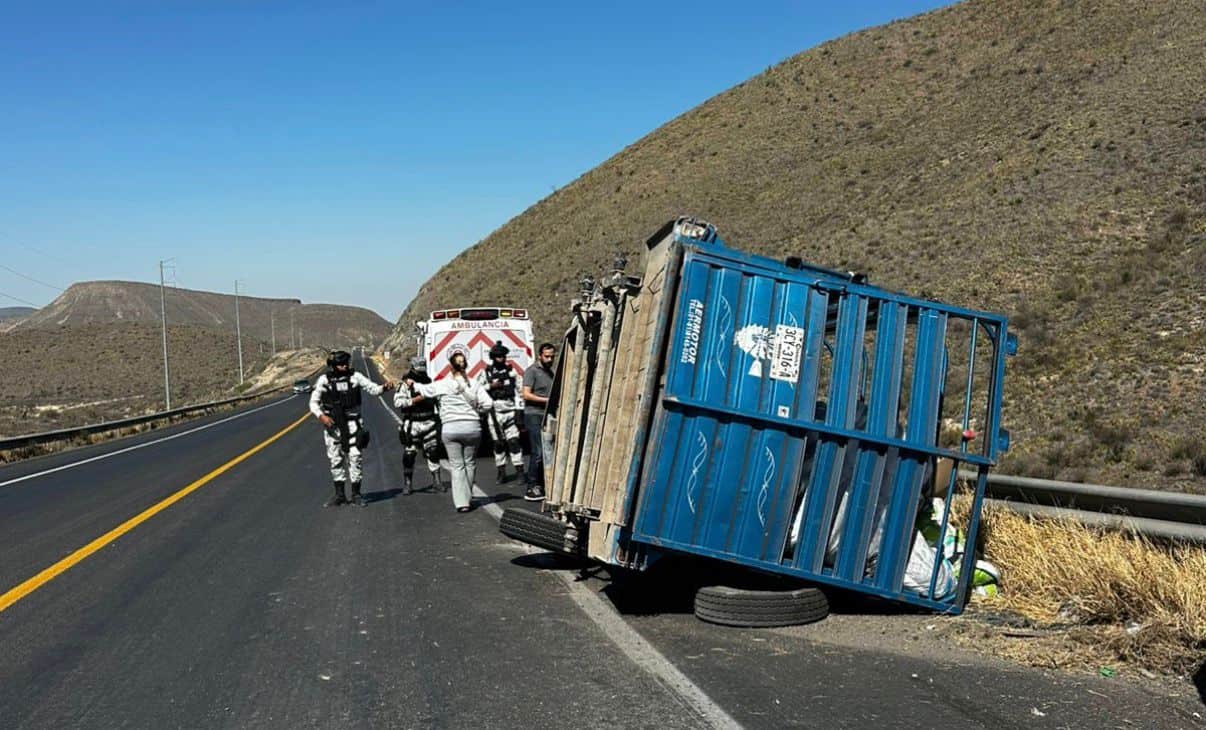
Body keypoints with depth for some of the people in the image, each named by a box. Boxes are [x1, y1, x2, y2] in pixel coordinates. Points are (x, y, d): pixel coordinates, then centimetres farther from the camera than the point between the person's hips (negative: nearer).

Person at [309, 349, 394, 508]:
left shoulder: (355, 377, -1)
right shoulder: (324, 380, -2)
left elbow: (373, 389, 1)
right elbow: (314, 402, 1)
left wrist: (384, 387, -20)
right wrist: (321, 416, -16)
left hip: (352, 424, -1)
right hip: (332, 425, 1)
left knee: (354, 458, -1)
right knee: (336, 459, 7)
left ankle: (356, 494, 7)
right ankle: (339, 495, 17)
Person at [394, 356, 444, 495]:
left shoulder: (428, 382, 11)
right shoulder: (406, 384, -5)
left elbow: (435, 399, 25)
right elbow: (397, 402, -17)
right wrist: (414, 400, -22)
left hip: (429, 423, 4)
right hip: (412, 424, -4)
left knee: (433, 452, 2)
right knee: (409, 454, 1)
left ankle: (436, 481, 10)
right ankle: (407, 483, 12)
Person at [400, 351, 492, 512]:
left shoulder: (442, 385, -1)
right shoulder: (474, 384, 0)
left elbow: (424, 390, 12)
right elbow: (488, 404, -6)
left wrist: (412, 384, 32)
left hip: (450, 428, -1)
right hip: (472, 427, 1)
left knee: (457, 465, 4)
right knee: (470, 463, 16)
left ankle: (461, 501, -3)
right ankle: (467, 497, 22)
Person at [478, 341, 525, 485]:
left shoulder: (511, 371, 8)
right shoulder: (486, 372, 5)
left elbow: (517, 391, 8)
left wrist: (519, 410, 1)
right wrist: (491, 386, -9)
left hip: (510, 410, 0)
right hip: (494, 412, 0)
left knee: (514, 441, -7)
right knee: (498, 443, 6)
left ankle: (520, 472, -6)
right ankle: (501, 472, 14)